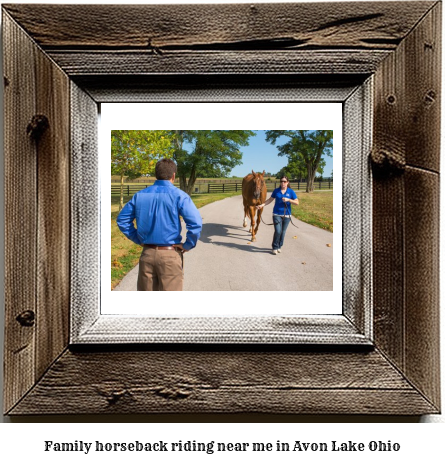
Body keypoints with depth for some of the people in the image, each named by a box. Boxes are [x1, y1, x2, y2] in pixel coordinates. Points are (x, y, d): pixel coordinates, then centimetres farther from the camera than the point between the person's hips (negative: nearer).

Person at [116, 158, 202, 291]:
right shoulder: (178, 195, -10)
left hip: (147, 253, 4)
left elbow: (122, 219, 10)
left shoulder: (140, 195, 4)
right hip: (169, 255, -4)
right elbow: (195, 223, -20)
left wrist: (138, 239, 11)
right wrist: (188, 245, -7)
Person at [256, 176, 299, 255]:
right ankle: (274, 247, 5)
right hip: (277, 214, -1)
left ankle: (279, 246, 27)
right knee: (278, 231, -11)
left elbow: (297, 202, -4)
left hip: (286, 215, 1)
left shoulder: (291, 192, -2)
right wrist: (262, 205, 1)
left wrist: (288, 200, -17)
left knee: (283, 232, 9)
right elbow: (270, 199, 12)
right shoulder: (276, 191, 1)